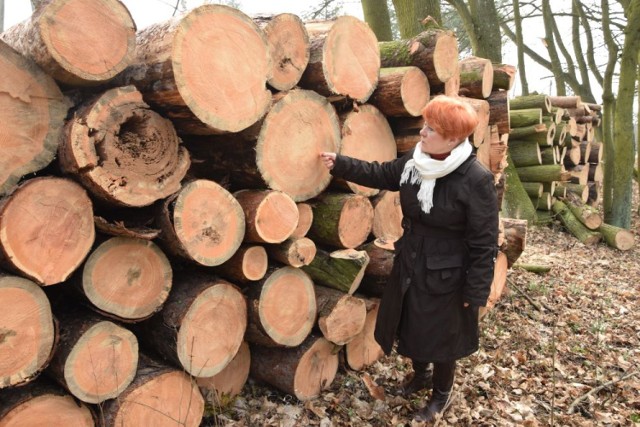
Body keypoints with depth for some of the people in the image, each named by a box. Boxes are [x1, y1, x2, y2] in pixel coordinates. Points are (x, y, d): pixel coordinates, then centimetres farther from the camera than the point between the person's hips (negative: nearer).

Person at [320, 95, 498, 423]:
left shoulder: (476, 180, -24)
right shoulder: (414, 163, -4)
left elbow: (484, 242, -19)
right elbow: (379, 174, 13)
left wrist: (476, 292, -16)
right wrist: (339, 164, 6)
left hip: (446, 277, -6)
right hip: (410, 266, 7)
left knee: (441, 336, 13)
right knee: (410, 327, 23)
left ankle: (442, 394, 41)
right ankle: (420, 375, 52)